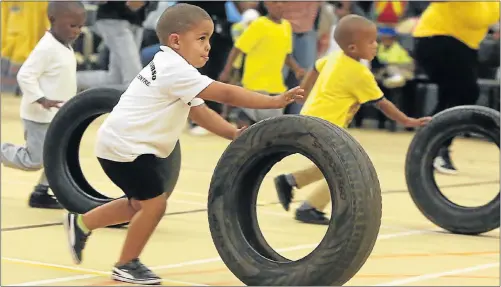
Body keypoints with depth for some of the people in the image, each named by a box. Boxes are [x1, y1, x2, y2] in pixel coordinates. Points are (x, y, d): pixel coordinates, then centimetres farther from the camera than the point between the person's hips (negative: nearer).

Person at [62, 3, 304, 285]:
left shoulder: (172, 72, 11)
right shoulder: (175, 70, -22)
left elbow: (198, 111, 7)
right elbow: (225, 94, -27)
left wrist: (235, 133, -6)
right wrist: (276, 101, -25)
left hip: (126, 144, 10)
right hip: (124, 145, -10)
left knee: (141, 203, 20)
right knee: (154, 202, -6)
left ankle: (82, 223, 33)